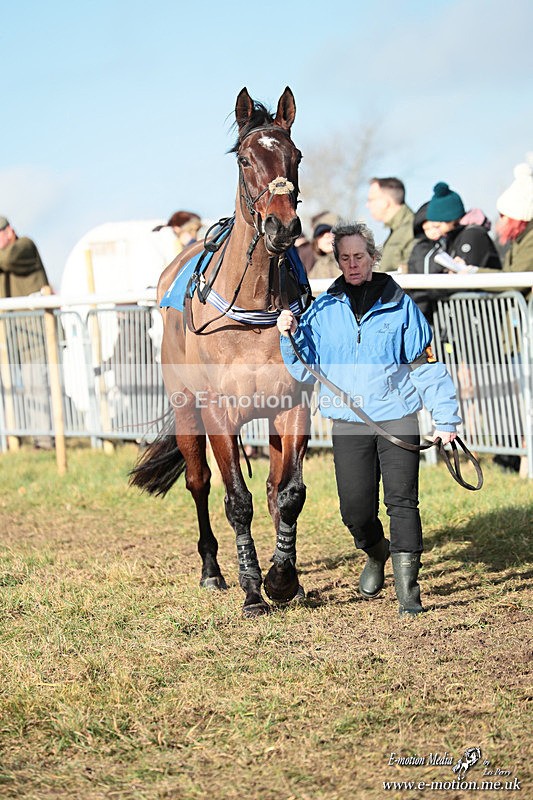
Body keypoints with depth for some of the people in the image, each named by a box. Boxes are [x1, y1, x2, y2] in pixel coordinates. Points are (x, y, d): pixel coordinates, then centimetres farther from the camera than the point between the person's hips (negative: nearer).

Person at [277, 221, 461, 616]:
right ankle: (375, 553, 34)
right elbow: (306, 369, 9)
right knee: (355, 509, 1)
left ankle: (408, 589, -2)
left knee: (402, 501, -6)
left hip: (397, 417, -2)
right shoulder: (324, 309, 6)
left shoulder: (400, 306, 2)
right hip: (349, 423, 2)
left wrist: (446, 416, -1)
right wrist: (290, 337, -9)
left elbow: (427, 364, 4)